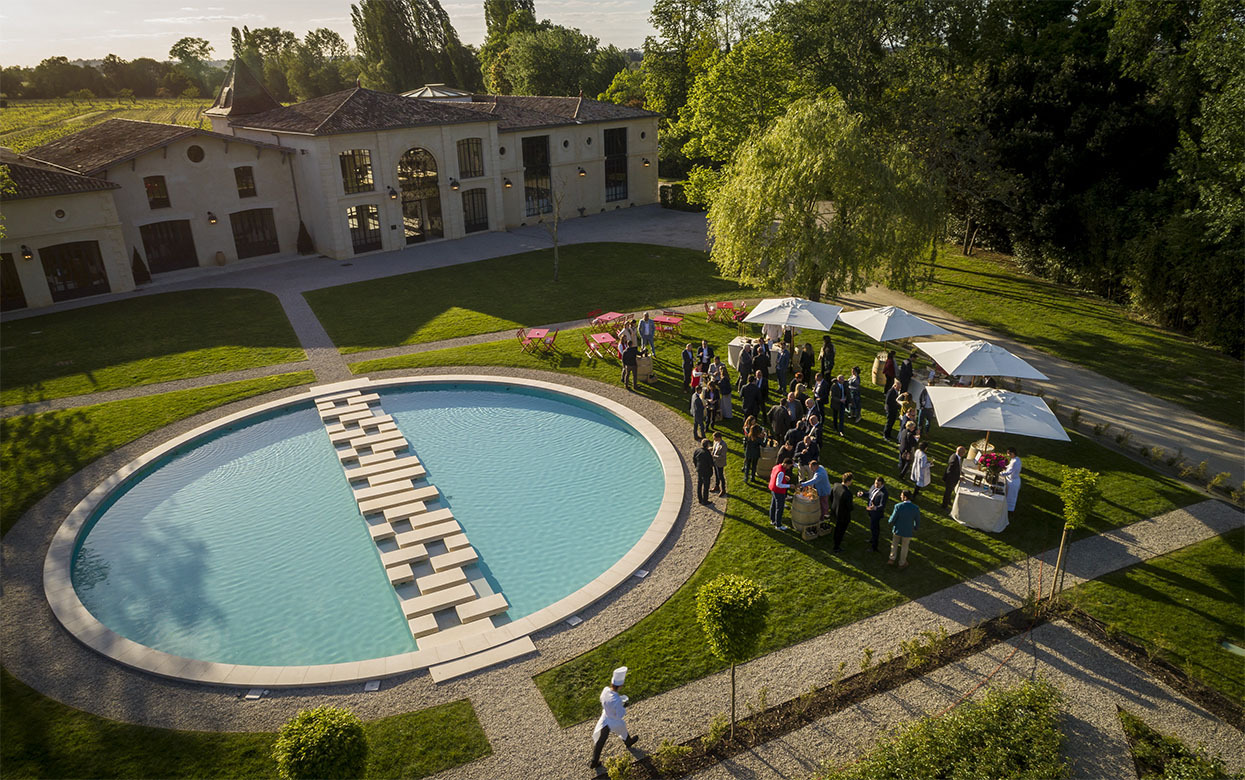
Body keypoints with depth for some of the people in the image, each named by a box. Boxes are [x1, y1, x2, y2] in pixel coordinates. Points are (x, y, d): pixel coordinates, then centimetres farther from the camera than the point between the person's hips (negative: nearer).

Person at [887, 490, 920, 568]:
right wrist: (915, 529, 13)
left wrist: (889, 521, 7)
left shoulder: (898, 506, -26)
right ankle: (902, 563, 40)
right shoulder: (916, 508, -21)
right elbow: (918, 522, -8)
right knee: (904, 547, 23)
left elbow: (892, 520, -18)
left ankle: (892, 559, 41)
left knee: (894, 544, 27)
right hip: (908, 531, 1)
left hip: (897, 530, -1)